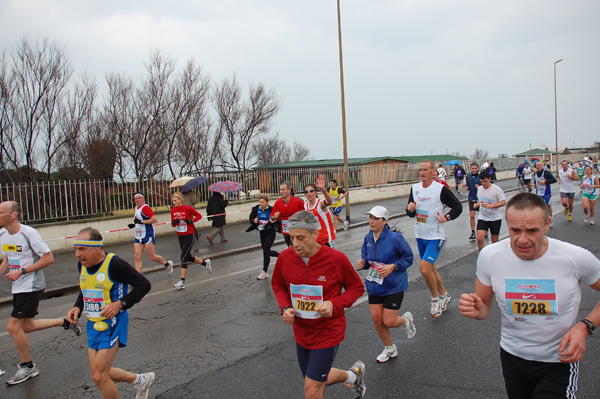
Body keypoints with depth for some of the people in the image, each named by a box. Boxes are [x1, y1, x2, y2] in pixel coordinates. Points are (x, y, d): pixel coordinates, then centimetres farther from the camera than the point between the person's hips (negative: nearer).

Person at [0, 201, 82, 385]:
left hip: (31, 287, -8)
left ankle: (28, 367, 12)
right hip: (18, 287, 8)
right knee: (26, 326, 14)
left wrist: (22, 271, -21)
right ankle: (65, 323, 32)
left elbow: (49, 258, -19)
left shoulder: (28, 233, -20)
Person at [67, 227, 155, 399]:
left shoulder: (114, 264, -20)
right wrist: (77, 307, 3)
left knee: (99, 376, -6)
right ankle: (140, 380, 34)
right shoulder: (82, 264, 3)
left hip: (112, 324, -8)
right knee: (100, 375, 13)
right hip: (93, 325, 8)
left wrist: (120, 304, -21)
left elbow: (144, 284, -15)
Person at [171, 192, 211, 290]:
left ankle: (182, 281, -7)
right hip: (180, 236, 7)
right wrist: (174, 222, -11)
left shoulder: (188, 208, -12)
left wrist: (191, 221, -17)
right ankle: (205, 263, 42)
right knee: (189, 257, 16)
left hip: (189, 235, -6)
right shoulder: (173, 210, 3)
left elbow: (199, 216, -1)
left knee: (183, 257, -11)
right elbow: (172, 224, 11)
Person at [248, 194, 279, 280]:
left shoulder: (271, 209, -14)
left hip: (270, 232, -6)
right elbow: (251, 220, 6)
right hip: (262, 232, 6)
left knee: (265, 250, -10)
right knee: (267, 251, 12)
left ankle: (265, 272, 1)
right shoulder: (256, 209, -2)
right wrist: (254, 220, -17)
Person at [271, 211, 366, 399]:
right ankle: (353, 375, 51)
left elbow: (357, 287, -6)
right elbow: (278, 286, 8)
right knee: (318, 379, 22)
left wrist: (334, 304, -22)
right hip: (301, 332, 5)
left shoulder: (336, 258, -20)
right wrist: (285, 308, -11)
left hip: (328, 332, -5)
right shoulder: (285, 257, -11)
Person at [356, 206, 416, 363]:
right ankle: (390, 349, 29)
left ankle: (406, 319, 31)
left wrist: (392, 267, -22)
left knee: (389, 321, -6)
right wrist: (362, 263, -10)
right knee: (376, 318, 4)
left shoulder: (395, 238, -17)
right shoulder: (368, 238, 0)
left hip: (393, 285, -5)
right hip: (374, 284, 5)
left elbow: (408, 258, -9)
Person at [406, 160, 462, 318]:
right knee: (430, 269, 17)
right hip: (420, 235, 6)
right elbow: (411, 213, 13)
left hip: (435, 236, -6)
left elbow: (458, 207, -2)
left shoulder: (441, 189, -11)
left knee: (424, 268, -19)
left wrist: (446, 217, -16)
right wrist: (410, 209, -9)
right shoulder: (414, 188, 6)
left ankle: (435, 298, 6)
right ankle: (444, 295, 38)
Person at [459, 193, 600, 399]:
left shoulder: (576, 258, -19)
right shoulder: (489, 256, -14)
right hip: (512, 357, 2)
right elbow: (484, 305, -1)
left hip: (559, 361, -2)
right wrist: (476, 310, -24)